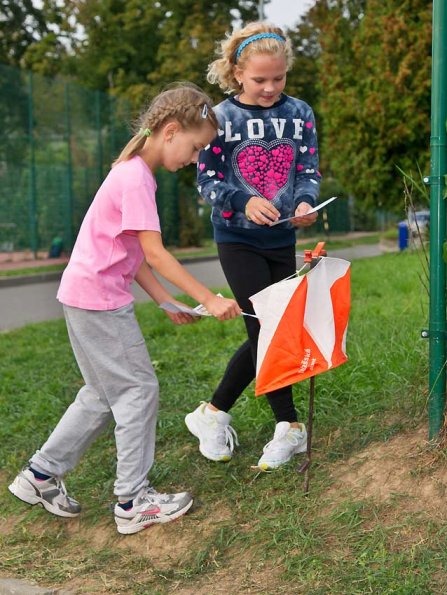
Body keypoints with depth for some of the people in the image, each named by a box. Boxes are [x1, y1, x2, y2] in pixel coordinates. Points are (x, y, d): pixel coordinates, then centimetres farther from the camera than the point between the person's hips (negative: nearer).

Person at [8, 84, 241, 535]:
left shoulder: (133, 172, 14)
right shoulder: (136, 179, -17)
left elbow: (133, 256, 14)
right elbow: (154, 253, -22)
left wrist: (166, 301, 8)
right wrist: (209, 300, -20)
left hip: (87, 297, 10)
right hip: (96, 298, -10)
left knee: (105, 394, 17)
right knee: (139, 390, -2)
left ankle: (41, 475, 26)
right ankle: (133, 502, 7)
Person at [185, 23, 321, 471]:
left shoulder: (299, 114, 3)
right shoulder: (222, 118, -6)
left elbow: (309, 172, 4)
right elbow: (207, 181, -6)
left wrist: (305, 203, -18)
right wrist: (245, 203, -24)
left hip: (281, 240, 4)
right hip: (237, 239, -4)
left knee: (266, 336, 7)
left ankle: (212, 414, 21)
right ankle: (289, 427, 8)